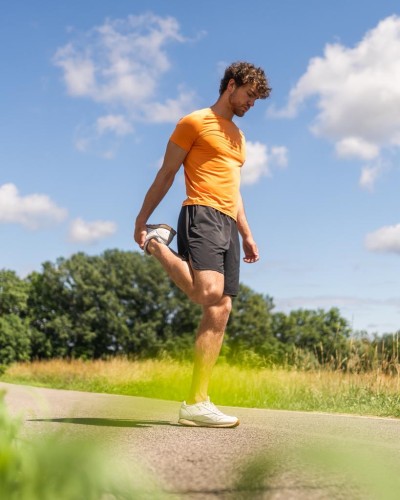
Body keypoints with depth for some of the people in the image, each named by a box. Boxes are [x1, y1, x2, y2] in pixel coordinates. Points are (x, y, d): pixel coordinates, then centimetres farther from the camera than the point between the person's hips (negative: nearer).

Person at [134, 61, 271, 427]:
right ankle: (159, 245, -3)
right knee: (208, 293, -31)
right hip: (202, 215, -8)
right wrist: (142, 219, -2)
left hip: (228, 224, 8)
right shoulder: (195, 122, 3)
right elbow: (166, 174, 1)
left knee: (221, 311, -2)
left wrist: (247, 234, 25)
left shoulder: (237, 135, 28)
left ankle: (197, 403, -3)